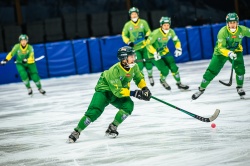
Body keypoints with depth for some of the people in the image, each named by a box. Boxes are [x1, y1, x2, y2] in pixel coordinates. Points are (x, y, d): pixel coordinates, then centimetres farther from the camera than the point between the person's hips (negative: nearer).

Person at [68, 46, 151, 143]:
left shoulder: (134, 67, -14)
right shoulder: (115, 71, -33)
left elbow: (139, 78, 8)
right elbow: (117, 91, -33)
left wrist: (144, 88, -9)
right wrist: (133, 93, -37)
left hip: (119, 91, 6)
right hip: (104, 90, -5)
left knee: (128, 105, -22)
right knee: (95, 111, -22)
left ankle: (112, 128, -6)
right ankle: (76, 132, -10)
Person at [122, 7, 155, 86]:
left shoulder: (143, 22, -1)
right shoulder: (127, 25, -1)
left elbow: (148, 31, 7)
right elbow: (124, 35, 7)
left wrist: (147, 35, -15)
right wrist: (128, 42, -9)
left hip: (144, 46, 1)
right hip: (135, 48, -1)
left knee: (148, 62, 0)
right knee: (139, 65, -11)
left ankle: (150, 76, 26)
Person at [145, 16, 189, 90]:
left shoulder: (171, 32, -12)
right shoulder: (156, 33, -29)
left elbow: (176, 40, 5)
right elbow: (148, 44, -26)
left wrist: (178, 48, -11)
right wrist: (155, 53, -33)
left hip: (165, 51, 5)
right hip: (155, 54, -5)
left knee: (173, 67, -3)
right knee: (165, 70, -12)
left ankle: (179, 83, 16)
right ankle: (162, 81, 22)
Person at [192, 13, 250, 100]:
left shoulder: (242, 30, -20)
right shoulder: (222, 32, -28)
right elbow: (221, 48, -29)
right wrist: (229, 53, -46)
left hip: (236, 51, 2)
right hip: (221, 52, -2)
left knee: (240, 68, -17)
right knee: (211, 71, -6)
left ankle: (240, 87, 9)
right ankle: (201, 89, 11)